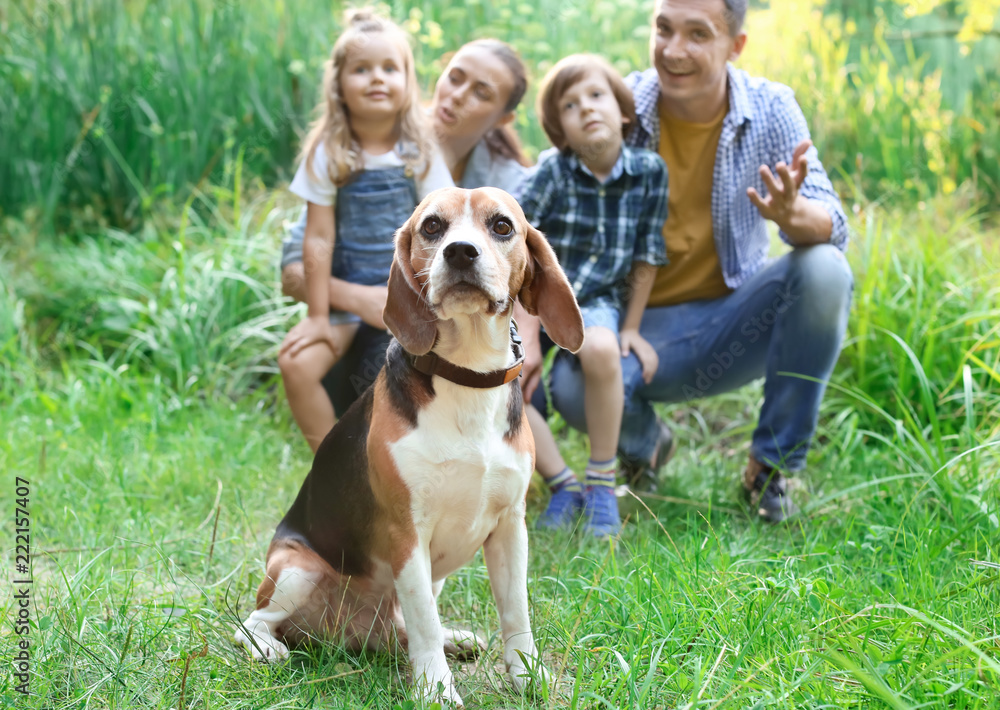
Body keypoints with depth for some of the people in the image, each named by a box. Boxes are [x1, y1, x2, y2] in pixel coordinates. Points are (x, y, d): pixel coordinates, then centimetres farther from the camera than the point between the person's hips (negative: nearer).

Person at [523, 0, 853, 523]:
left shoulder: (771, 110, -8)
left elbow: (831, 227, -16)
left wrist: (791, 214, -42)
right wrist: (528, 335, -26)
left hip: (733, 329, 1)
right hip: (637, 325, -1)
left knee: (825, 270, -27)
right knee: (570, 385, -32)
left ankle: (770, 466, -7)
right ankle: (643, 440, 10)